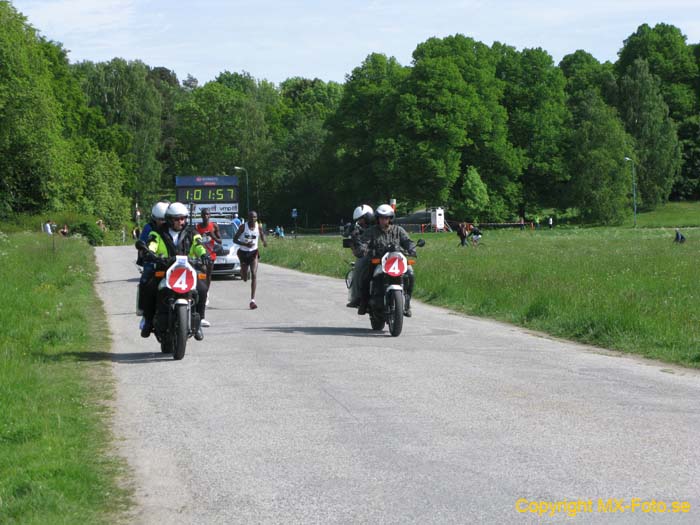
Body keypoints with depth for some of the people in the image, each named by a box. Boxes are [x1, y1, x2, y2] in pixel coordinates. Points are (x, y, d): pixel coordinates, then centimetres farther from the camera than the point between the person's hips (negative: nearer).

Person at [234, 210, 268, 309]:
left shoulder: (259, 227, -6)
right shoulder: (243, 227, -11)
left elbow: (262, 237, 6)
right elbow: (235, 239, -9)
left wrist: (264, 242, -19)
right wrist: (245, 244, -25)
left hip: (253, 252, 0)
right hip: (243, 252, 0)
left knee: (254, 275, -15)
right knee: (245, 278, 9)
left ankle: (252, 300, -16)